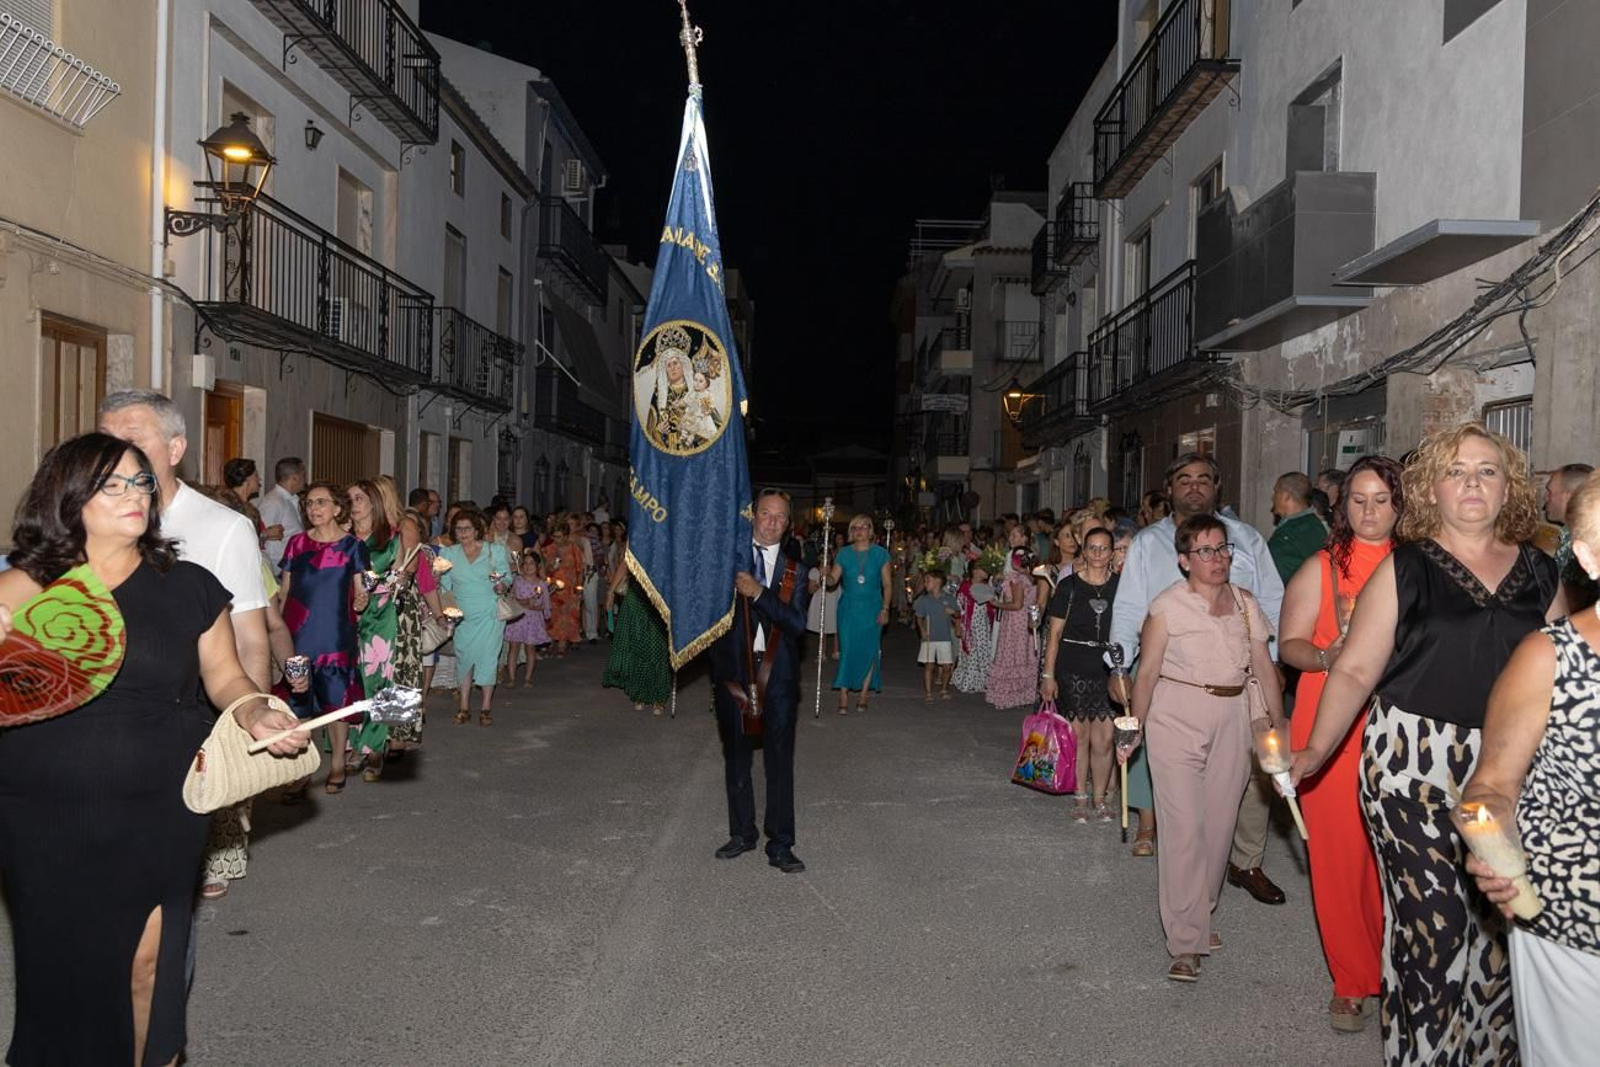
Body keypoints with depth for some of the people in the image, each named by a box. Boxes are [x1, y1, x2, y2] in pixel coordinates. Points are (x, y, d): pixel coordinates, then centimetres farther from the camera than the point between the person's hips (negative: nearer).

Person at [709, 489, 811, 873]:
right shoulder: (730, 555, 4)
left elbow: (797, 622, -7)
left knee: (780, 759, 1)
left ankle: (780, 844, 9)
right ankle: (742, 833, 28)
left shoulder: (793, 568, 5)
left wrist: (759, 593, -15)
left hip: (777, 672, 0)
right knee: (736, 755, 12)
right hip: (734, 668, 1)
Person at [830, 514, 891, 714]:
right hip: (849, 607, 1)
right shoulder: (844, 553, 4)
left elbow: (887, 584, 2)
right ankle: (843, 696, -2)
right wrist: (826, 574, -21)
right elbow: (833, 579, 2)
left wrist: (885, 609, -5)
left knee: (869, 651, 1)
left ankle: (863, 695, 9)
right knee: (847, 649, -4)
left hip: (871, 608, 0)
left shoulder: (880, 553, 1)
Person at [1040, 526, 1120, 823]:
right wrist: (1048, 675, -2)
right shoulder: (1069, 586, 0)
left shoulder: (1120, 586, 4)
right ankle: (1080, 797, 19)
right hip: (1073, 668, -1)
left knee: (1103, 739, -2)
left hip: (1108, 669, 1)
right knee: (1079, 735, 5)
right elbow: (1054, 632, 1)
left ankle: (1100, 798, 15)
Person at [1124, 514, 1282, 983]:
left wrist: (1278, 723, 5)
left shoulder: (1245, 603, 8)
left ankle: (1199, 916, 29)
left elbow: (1264, 667, 9)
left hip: (1233, 720, 5)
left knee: (1219, 823, 10)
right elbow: (1147, 671, -4)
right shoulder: (1167, 606, -5)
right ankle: (1185, 943, -1)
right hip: (1177, 718, -4)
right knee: (1183, 827, -6)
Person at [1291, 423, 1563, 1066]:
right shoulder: (1406, 570, 0)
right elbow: (1355, 670, -2)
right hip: (1414, 765, -3)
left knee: (1501, 916, 6)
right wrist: (1314, 753, -6)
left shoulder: (1539, 574, 10)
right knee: (1431, 915, -2)